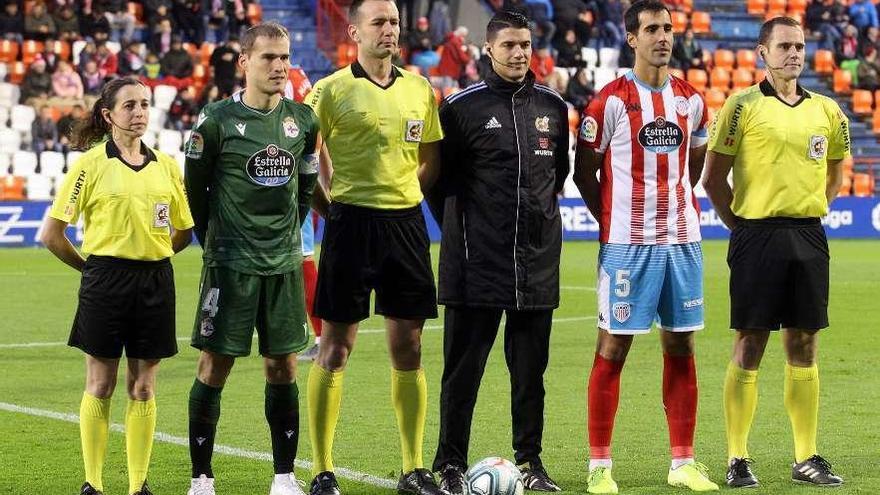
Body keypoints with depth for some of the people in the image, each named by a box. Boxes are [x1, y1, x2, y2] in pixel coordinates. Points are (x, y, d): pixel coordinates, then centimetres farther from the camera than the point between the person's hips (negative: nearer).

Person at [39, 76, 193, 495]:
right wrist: (91, 266, 3)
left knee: (143, 387, 6)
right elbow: (51, 234, -4)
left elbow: (184, 231, 18)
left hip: (154, 282, 4)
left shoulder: (166, 166, 8)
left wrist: (149, 256, 10)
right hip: (106, 284, -3)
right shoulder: (90, 164, -4)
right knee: (100, 385, 2)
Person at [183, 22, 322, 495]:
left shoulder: (303, 119, 6)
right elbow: (195, 189, 2)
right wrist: (215, 242, 8)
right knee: (215, 367, -2)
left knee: (283, 367, 6)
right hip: (231, 263, -4)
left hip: (284, 262, 4)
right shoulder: (217, 120, -8)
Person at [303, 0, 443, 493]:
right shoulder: (332, 90, -3)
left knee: (408, 349, 6)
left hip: (406, 222, 4)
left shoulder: (419, 89, 10)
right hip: (351, 222, -4)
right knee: (335, 349, -2)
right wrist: (331, 204, -5)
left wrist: (400, 192, 6)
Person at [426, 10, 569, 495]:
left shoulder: (553, 107, 9)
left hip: (537, 263, 4)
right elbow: (438, 177, 3)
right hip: (477, 264, -4)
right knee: (463, 368, -1)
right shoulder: (463, 106, -3)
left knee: (530, 369, 8)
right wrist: (458, 228, 3)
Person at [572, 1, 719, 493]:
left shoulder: (692, 100, 9)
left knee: (681, 347, 7)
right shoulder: (611, 101, -6)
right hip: (628, 244, -5)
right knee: (613, 347, -2)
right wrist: (612, 220, 3)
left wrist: (677, 204, 12)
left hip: (682, 240, 5)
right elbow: (584, 171, 0)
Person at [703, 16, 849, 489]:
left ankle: (807, 458, 13)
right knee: (749, 346, -2)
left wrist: (808, 214, 15)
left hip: (808, 238, 4)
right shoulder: (743, 105, -4)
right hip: (757, 237, -4)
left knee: (803, 348, 7)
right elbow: (713, 177, -2)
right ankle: (738, 459, 3)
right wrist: (743, 226, 0)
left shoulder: (826, 110, 10)